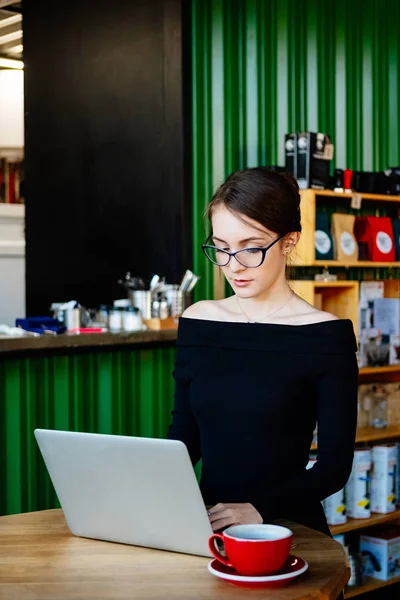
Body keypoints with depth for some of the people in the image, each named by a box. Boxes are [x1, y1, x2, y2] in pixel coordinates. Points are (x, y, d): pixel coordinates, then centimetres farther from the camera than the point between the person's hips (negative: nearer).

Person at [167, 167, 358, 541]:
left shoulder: (326, 336, -4)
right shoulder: (197, 322, 9)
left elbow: (335, 466, -5)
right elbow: (184, 433, 13)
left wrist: (260, 508, -19)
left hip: (286, 528, -3)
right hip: (206, 523, 4)